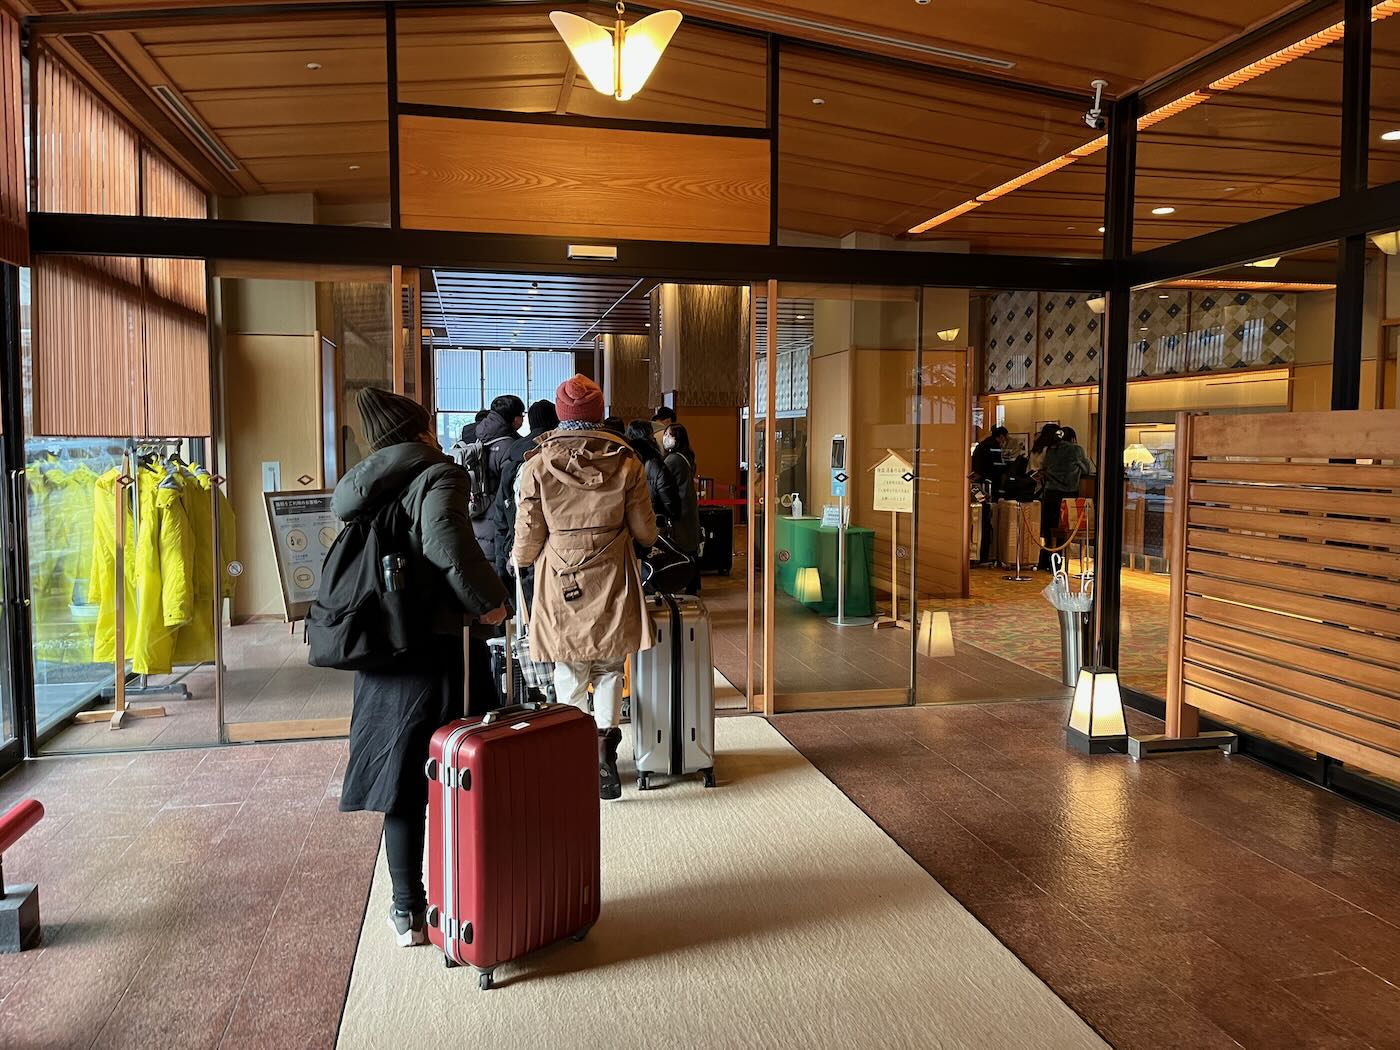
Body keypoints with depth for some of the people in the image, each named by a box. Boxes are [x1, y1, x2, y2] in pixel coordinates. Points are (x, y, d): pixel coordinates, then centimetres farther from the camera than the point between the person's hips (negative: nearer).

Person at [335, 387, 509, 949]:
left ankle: (408, 912, 23)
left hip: (386, 659, 5)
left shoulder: (366, 492, 8)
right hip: (442, 654, -5)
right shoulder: (439, 476, -11)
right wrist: (488, 600, -18)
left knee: (401, 783, 13)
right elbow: (445, 539, -29)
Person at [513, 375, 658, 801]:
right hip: (612, 585, 1)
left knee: (570, 679, 12)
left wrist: (521, 559, 20)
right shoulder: (626, 462, -3)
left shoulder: (538, 465, -6)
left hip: (560, 589, 0)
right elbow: (645, 532, 3)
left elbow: (528, 537, -2)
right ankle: (606, 740, -1)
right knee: (609, 670, 17)